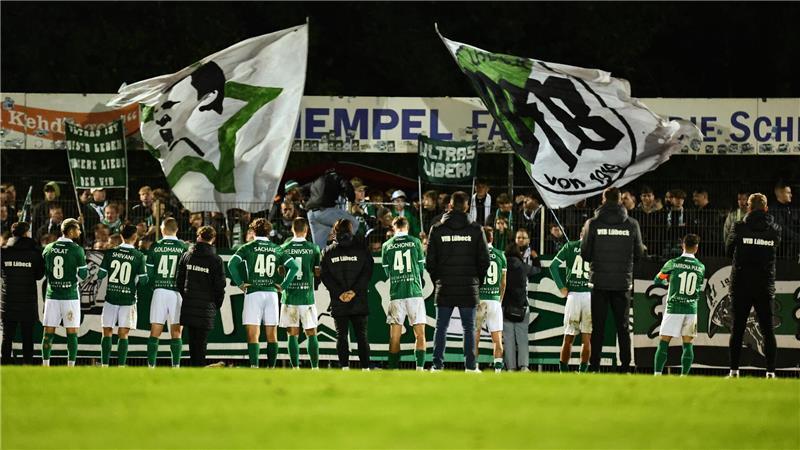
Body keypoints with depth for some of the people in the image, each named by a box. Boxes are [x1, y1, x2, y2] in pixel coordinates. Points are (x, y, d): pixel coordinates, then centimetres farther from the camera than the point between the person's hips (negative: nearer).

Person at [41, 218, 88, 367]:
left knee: (48, 332, 7)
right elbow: (82, 275, -7)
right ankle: (70, 367, 0)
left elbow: (41, 272, 9)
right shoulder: (77, 250, -8)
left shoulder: (48, 249, 4)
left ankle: (45, 365, 7)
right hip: (70, 296, -3)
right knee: (72, 333, 2)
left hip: (52, 295, 3)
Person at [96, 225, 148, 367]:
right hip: (128, 299, -1)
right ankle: (121, 367, -3)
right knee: (123, 334, 2)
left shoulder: (110, 253, -2)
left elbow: (100, 275, -1)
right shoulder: (138, 256, -6)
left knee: (107, 332, 9)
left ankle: (104, 366, 5)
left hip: (111, 297, 1)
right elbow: (143, 279, -4)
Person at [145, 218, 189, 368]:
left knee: (155, 332, 5)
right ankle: (176, 366, 0)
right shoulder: (184, 247, -2)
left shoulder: (155, 247, 1)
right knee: (176, 332, 5)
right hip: (177, 292, 0)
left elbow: (149, 272, 3)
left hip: (159, 291, 0)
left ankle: (151, 366, 1)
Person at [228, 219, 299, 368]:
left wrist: (240, 283, -4)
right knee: (272, 334, 9)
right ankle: (271, 368, 9)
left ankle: (254, 366, -19)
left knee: (253, 334, -6)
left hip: (253, 293, -3)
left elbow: (232, 264, -13)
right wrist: (283, 285, 7)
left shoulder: (248, 248, 0)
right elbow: (294, 266, 3)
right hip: (272, 293, 3)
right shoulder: (276, 249, 9)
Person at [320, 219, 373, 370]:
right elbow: (367, 273, -6)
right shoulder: (361, 249, -1)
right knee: (361, 335, 5)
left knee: (341, 335, 6)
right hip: (359, 301, 0)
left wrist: (339, 293, -7)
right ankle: (365, 368, 0)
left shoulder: (328, 252, 2)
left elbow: (324, 275, -4)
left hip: (338, 302, 0)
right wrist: (355, 290, -8)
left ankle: (345, 367, -1)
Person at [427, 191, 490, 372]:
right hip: (468, 288, 0)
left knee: (441, 327, 5)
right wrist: (478, 281, 13)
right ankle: (470, 366, 1)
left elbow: (430, 262, 0)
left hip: (444, 288, 0)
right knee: (469, 328, 4)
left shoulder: (437, 229, -1)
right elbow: (484, 260, -1)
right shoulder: (475, 230, -3)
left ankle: (437, 365, 1)